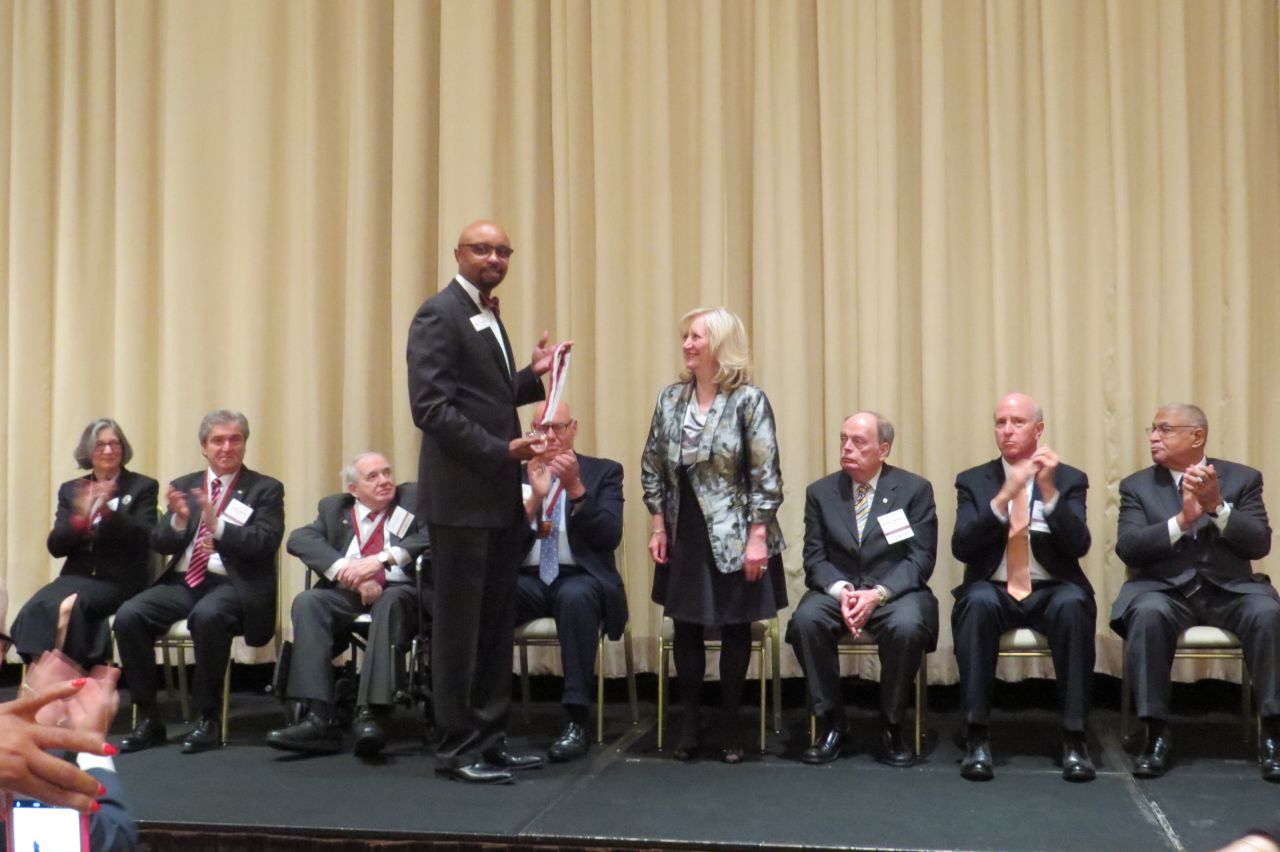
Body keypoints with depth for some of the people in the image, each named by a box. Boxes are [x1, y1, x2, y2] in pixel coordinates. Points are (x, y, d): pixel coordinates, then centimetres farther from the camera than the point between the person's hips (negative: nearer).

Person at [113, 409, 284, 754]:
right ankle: (148, 718, -10)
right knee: (128, 616, -21)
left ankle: (208, 720, -22)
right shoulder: (184, 486, 17)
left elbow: (265, 544, -10)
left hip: (232, 585, -5)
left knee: (207, 616, -37)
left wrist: (217, 524, -21)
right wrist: (179, 520, -11)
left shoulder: (266, 490, 4)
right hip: (182, 582, 5)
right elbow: (159, 544, 10)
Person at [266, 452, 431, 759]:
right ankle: (319, 718, -35)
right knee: (307, 601, -27)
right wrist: (348, 571, -17)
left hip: (399, 592, -3)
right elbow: (299, 539, -1)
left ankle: (370, 715, -44)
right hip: (346, 595, 3)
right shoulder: (334, 507, 18)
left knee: (390, 602, -36)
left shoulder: (414, 500, 12)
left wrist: (381, 559, -21)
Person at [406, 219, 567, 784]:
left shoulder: (487, 316, 18)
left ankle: (489, 739, 20)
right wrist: (499, 451, -20)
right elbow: (430, 406, -18)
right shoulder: (439, 314, -9)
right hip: (462, 496, -9)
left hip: (499, 495, 9)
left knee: (496, 624, 12)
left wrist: (532, 376, 8)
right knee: (459, 626, -1)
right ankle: (457, 748, 8)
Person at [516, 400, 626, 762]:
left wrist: (576, 488, -21)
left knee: (575, 596, -39)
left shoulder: (604, 472, 7)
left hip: (581, 579, -2)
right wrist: (535, 498, -15)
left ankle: (576, 722, -34)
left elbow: (610, 537, -8)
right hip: (527, 580, 2)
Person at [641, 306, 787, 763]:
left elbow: (765, 475, -12)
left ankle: (730, 725, 20)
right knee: (686, 628, 8)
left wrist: (757, 537, -16)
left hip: (734, 537, -4)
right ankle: (690, 722, 21)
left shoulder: (749, 400, -10)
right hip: (685, 535, 4)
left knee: (735, 628, 7)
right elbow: (653, 468, 9)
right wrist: (657, 527, 4)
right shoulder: (670, 398, 3)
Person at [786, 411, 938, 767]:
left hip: (895, 590, -2)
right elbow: (815, 557, 3)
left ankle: (891, 728, -12)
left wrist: (877, 594, -20)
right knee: (805, 620, -29)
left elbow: (921, 558, -5)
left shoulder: (914, 489, 1)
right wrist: (840, 591, -18)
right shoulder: (821, 492, 7)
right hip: (837, 589, 2)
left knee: (907, 627, -35)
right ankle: (833, 723, -12)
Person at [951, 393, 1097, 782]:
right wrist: (1004, 496, -19)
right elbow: (961, 547, -8)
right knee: (978, 601, -35)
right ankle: (977, 736, -31)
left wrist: (1049, 490, -20)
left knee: (1074, 603, -35)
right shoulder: (973, 481, 7)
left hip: (1050, 593, 0)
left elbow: (1078, 546, -8)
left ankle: (1074, 737, -27)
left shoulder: (1069, 479, 7)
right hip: (993, 592, 0)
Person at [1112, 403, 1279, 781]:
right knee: (1147, 614, -35)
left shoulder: (1243, 478, 9)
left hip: (1229, 587, 1)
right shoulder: (1137, 485, 8)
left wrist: (1218, 506, -17)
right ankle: (1157, 733, -25)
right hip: (1164, 588, 0)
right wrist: (1181, 520, -18)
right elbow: (1127, 548, -6)